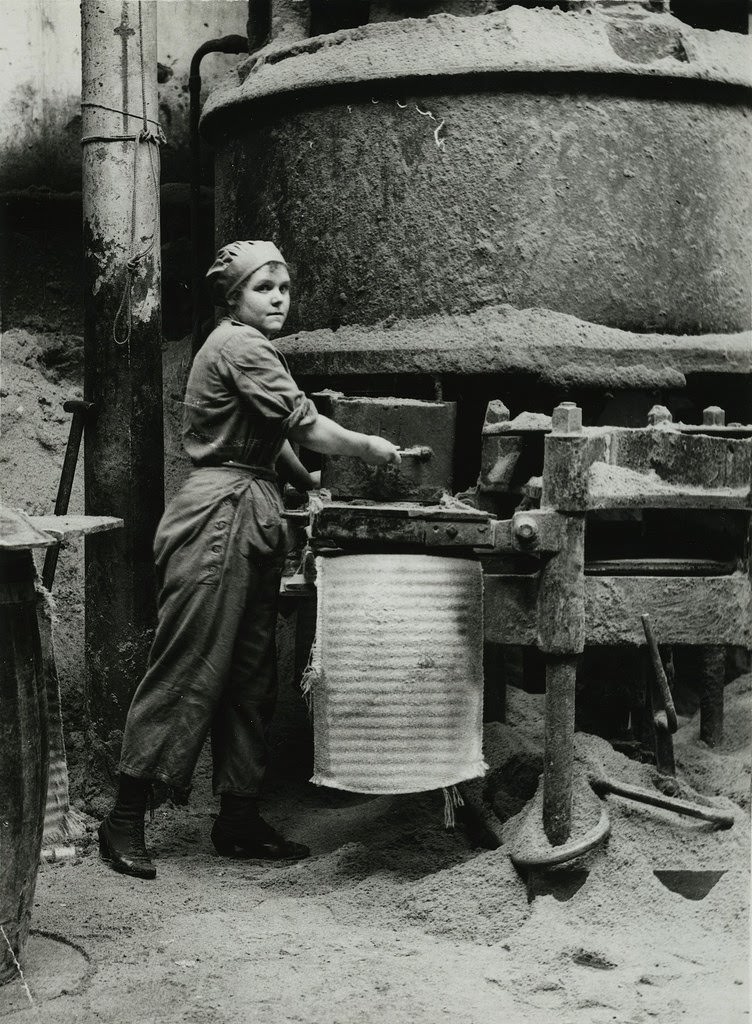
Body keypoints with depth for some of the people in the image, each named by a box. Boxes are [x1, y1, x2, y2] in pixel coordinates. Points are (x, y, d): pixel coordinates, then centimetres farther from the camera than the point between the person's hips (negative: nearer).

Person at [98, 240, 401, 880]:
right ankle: (125, 821, 0)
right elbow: (303, 425, -13)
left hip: (253, 522, 10)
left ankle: (240, 821, 16)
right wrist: (368, 448, -1)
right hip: (221, 516, -10)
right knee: (188, 670, -8)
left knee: (251, 677, 10)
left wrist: (309, 482, 21)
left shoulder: (252, 349, 21)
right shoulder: (239, 346, -10)